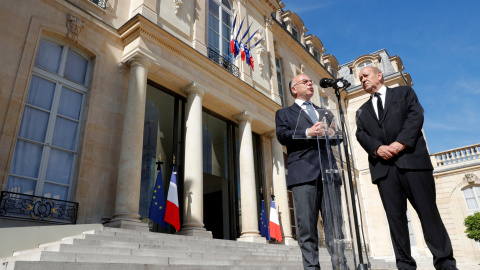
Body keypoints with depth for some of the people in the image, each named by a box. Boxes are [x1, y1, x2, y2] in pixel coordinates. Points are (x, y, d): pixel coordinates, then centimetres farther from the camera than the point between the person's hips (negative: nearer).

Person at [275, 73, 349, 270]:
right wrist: (308, 132, -14)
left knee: (335, 224, -1)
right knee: (307, 226, -5)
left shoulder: (324, 112, 29)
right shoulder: (284, 113, 18)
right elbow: (282, 135, -1)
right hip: (303, 172, -3)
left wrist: (331, 132, -3)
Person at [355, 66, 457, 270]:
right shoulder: (363, 111, 25)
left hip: (412, 158, -2)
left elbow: (416, 115, 2)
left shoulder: (404, 92, 18)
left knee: (428, 211, -4)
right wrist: (378, 148, -12)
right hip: (383, 166, 3)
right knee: (395, 217, -2)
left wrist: (401, 142, -13)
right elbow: (361, 134, 9)